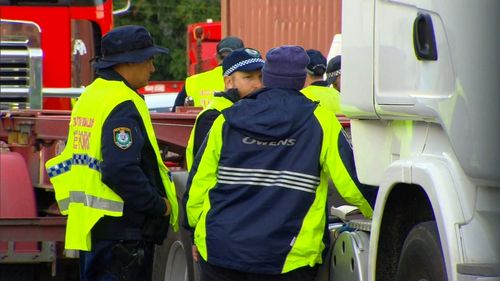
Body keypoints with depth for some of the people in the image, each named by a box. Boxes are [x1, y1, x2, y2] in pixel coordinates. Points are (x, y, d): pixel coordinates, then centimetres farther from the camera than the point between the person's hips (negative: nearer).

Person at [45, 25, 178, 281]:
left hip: (88, 224, 10)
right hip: (122, 228, -10)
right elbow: (122, 171, -26)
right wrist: (159, 205, -16)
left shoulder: (89, 97, 15)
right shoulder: (123, 106, -17)